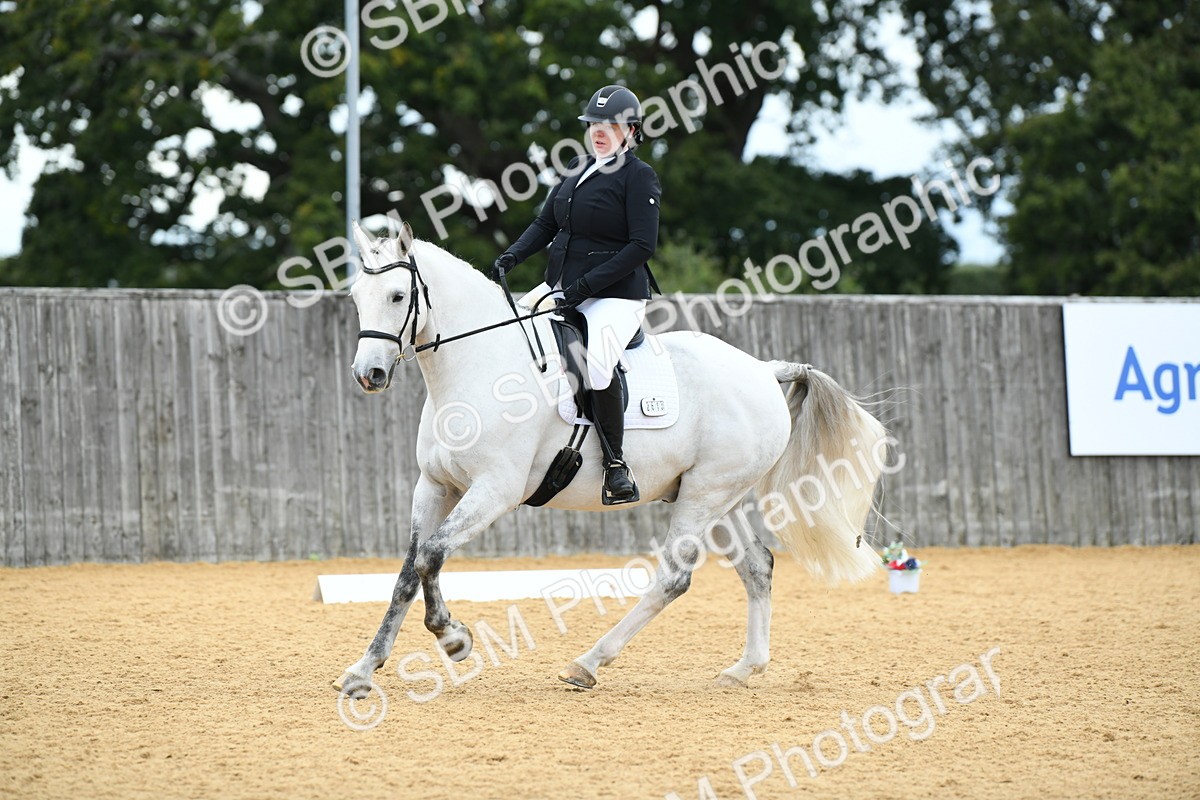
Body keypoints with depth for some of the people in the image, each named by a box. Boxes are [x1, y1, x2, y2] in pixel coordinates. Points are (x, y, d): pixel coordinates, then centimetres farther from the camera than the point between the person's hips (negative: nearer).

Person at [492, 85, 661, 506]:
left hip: (617, 294, -8)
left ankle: (616, 464, -17)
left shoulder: (639, 176, -8)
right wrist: (513, 255, -2)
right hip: (561, 288, 8)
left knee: (597, 363, -29)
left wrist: (589, 284, -20)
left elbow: (643, 245, -15)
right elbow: (547, 223, 17)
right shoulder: (577, 168, 14)